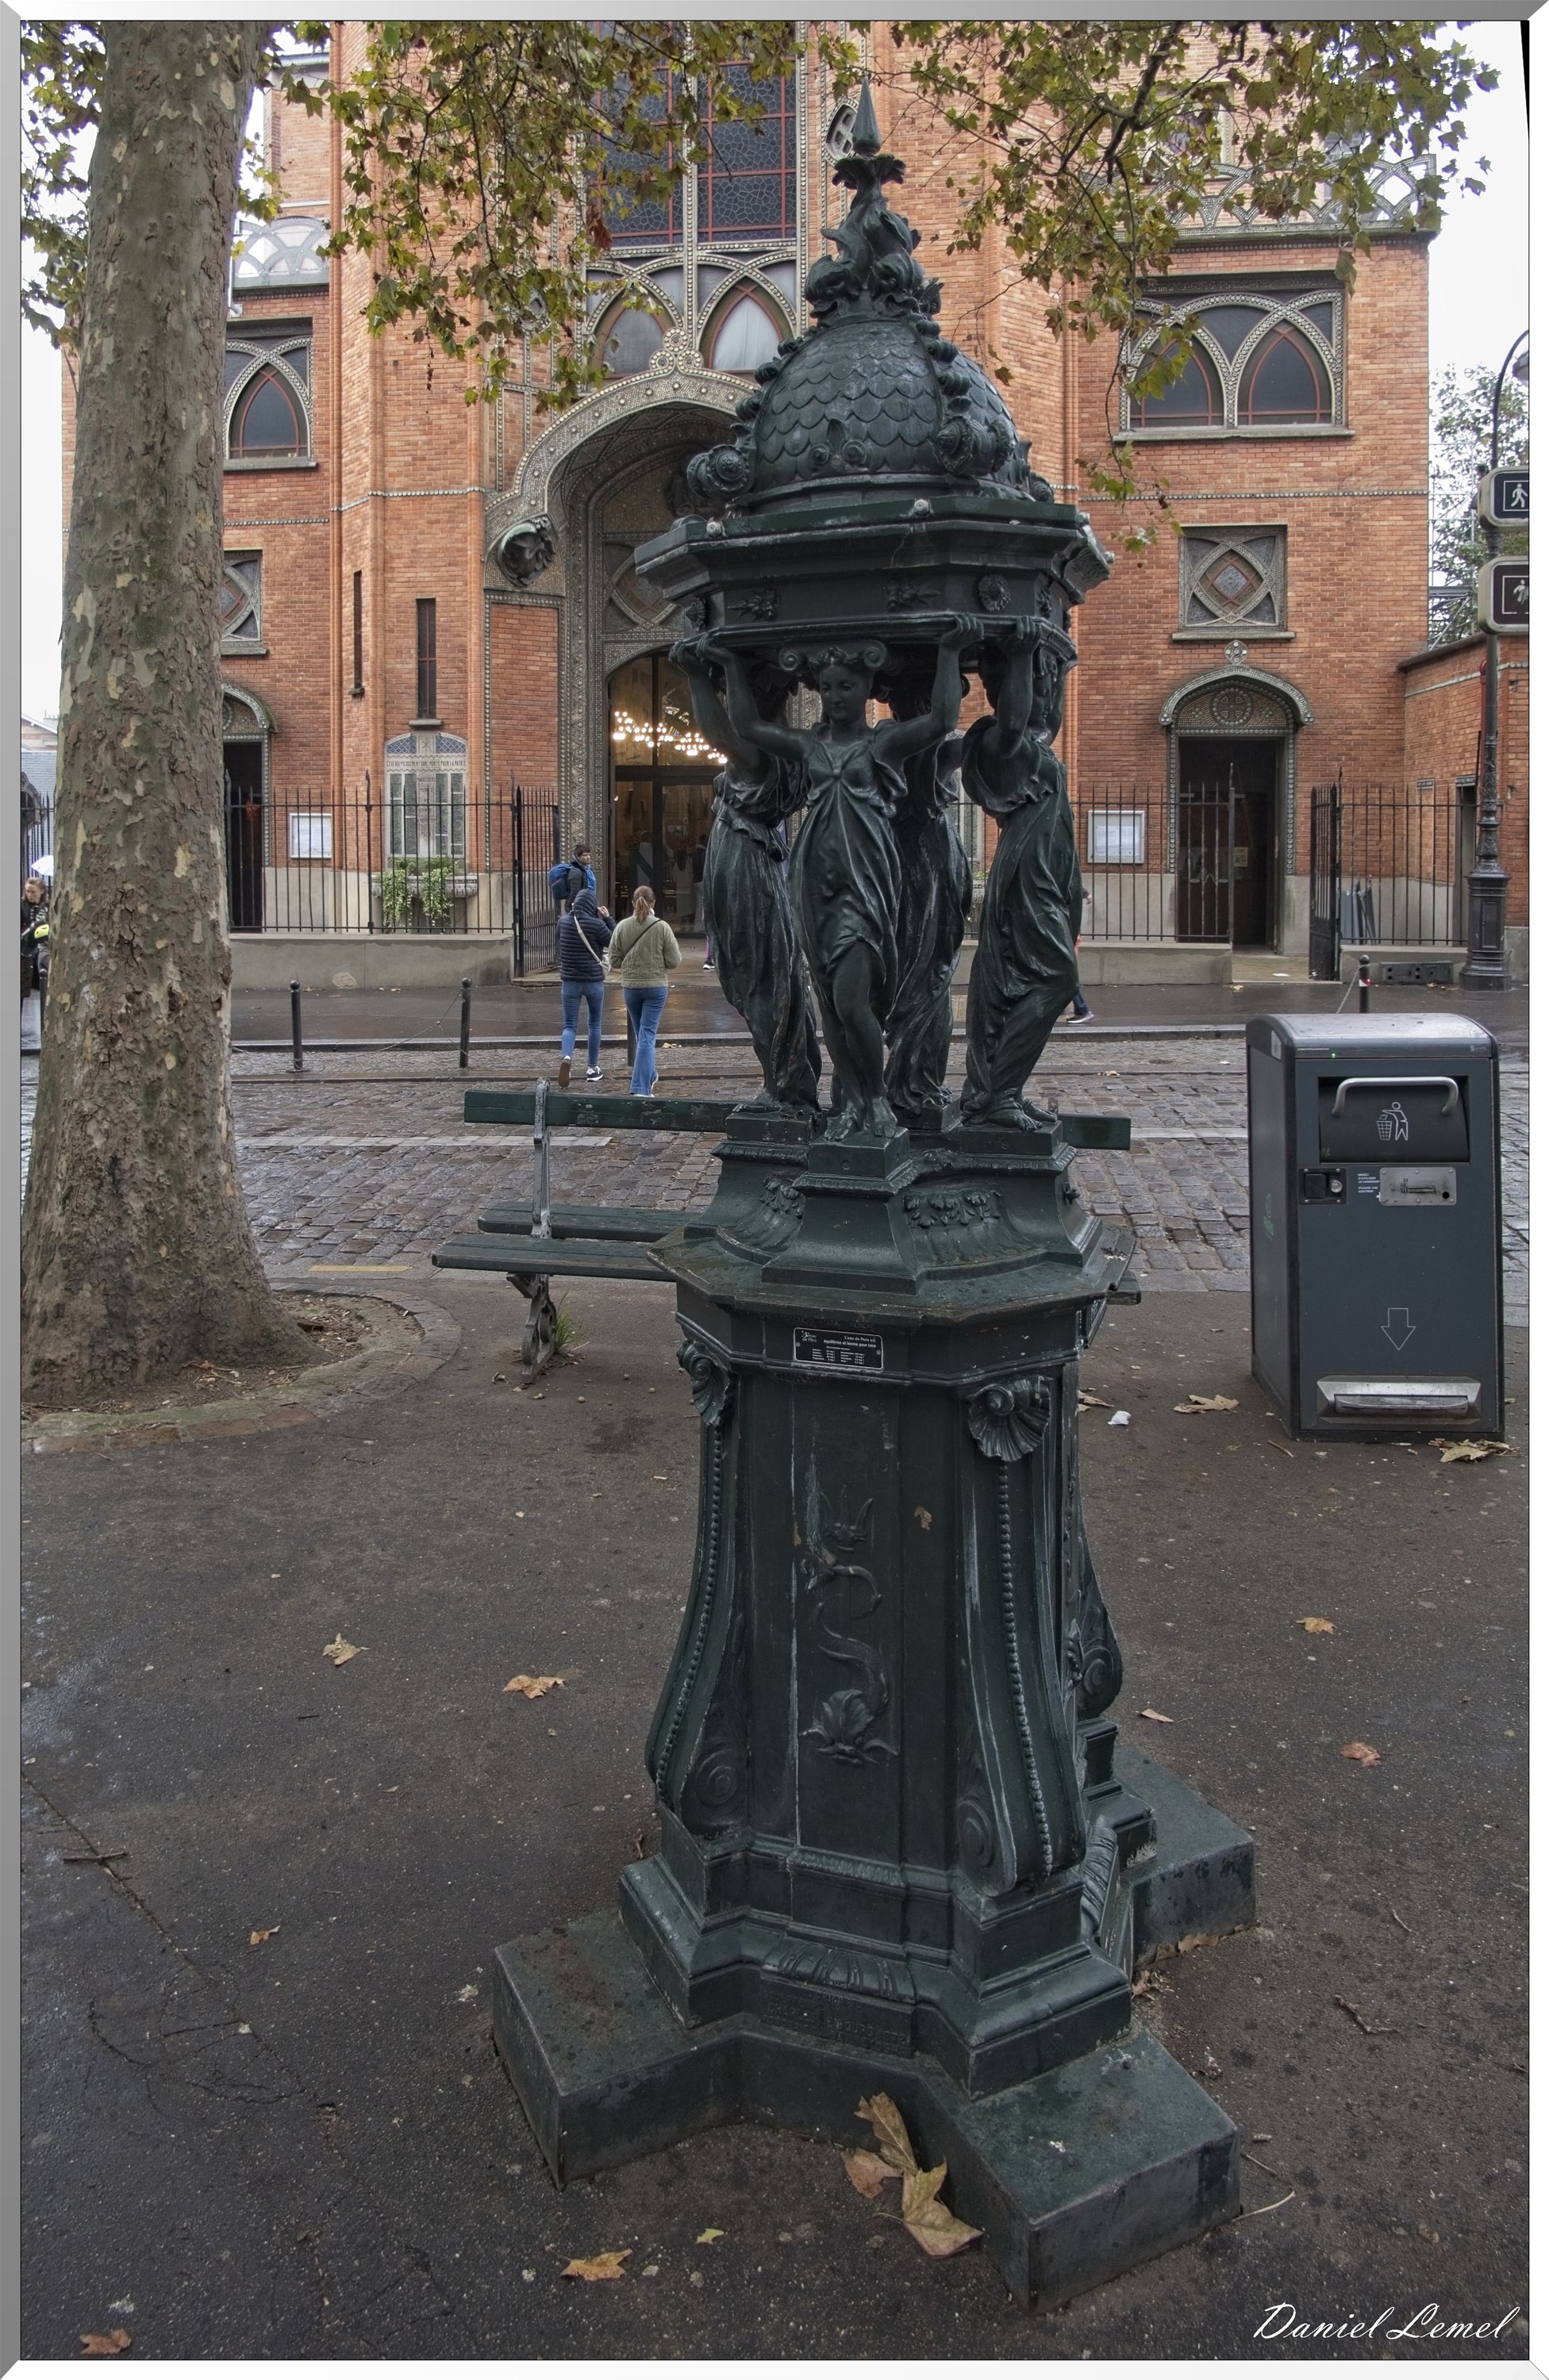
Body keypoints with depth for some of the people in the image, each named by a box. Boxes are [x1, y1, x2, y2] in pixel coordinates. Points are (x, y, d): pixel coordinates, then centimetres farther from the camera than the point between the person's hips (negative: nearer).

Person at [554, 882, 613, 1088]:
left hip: (569, 981, 2)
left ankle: (566, 1056, -24)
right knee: (594, 1024, 15)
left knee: (569, 1025, 5)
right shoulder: (596, 924, -13)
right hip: (593, 980, -2)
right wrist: (608, 919, 2)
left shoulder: (564, 922, -1)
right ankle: (592, 1068, 22)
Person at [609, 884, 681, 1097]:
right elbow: (674, 961, -9)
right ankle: (641, 1087, -10)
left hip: (630, 986, 3)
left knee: (642, 1034, 20)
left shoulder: (622, 927, -5)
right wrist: (678, 954, 13)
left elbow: (615, 959, 0)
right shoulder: (662, 927, -11)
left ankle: (649, 1078, 35)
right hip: (656, 986, -3)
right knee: (647, 1035, -3)